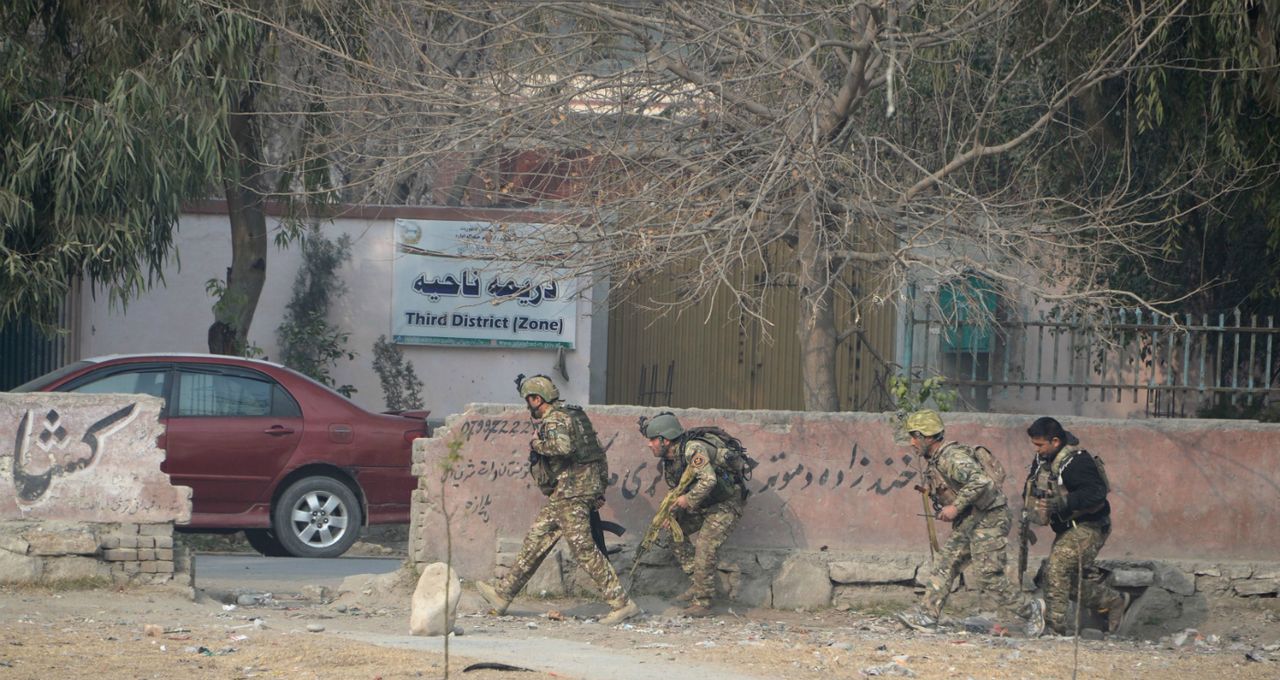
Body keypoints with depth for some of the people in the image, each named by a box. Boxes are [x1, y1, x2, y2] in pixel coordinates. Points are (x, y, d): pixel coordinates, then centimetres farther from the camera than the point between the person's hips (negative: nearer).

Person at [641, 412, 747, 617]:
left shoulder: (693, 449, -28)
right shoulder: (668, 460, 3)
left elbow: (708, 480, -40)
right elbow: (677, 491, 12)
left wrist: (688, 500, -29)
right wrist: (670, 513, -5)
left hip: (727, 502, -10)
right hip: (705, 503, 10)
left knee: (705, 546, -17)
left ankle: (702, 602, -11)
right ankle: (697, 585, 17)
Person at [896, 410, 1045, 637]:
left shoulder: (952, 457, -19)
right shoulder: (935, 461, 14)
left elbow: (981, 481, -33)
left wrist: (955, 507, -26)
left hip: (988, 520, -10)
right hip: (968, 524, 10)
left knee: (989, 576, -8)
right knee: (944, 564, 2)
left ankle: (1030, 609, 6)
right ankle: (927, 614, -1)